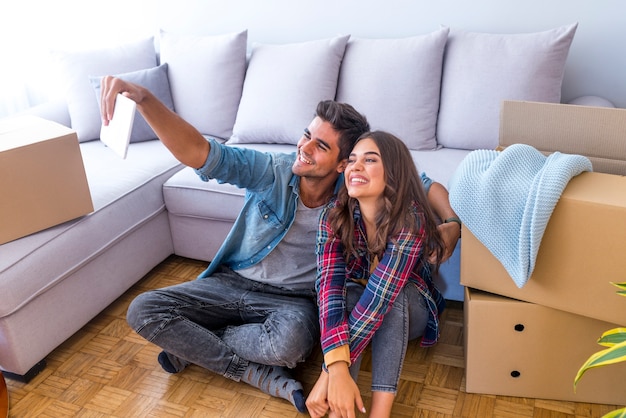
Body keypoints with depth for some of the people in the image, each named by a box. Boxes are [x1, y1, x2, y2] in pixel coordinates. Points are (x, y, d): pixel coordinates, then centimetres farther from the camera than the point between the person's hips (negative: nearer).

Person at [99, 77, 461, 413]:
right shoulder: (271, 172, -14)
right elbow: (197, 152, -26)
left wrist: (452, 221, -20)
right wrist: (144, 98, -41)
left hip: (293, 300, -2)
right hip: (232, 283, 2)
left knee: (290, 340, -38)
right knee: (143, 311, -15)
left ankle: (191, 347, -8)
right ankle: (266, 377, -13)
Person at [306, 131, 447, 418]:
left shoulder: (411, 218, -30)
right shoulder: (334, 215, -21)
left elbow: (381, 295, -38)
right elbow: (329, 285, -33)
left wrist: (327, 373, -42)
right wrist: (337, 368, -47)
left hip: (407, 310, -1)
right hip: (355, 304, 2)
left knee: (390, 292, -35)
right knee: (348, 293, -33)